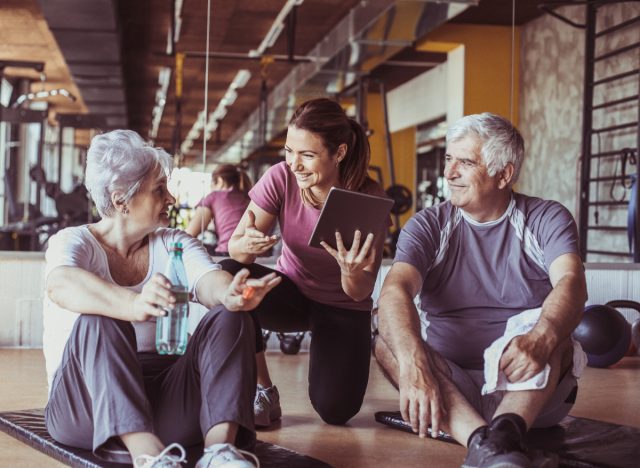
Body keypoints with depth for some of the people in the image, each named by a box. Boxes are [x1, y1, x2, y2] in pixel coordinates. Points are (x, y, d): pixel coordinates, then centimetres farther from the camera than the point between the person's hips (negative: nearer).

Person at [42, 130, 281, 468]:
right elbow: (62, 286, -27)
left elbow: (210, 280, -12)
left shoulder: (174, 244, 10)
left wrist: (231, 294, -39)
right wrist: (134, 306, -49)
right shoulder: (73, 242, -2)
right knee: (100, 320, -31)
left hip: (166, 398, 4)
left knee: (230, 318, -17)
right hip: (87, 408, -3)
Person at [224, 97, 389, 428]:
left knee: (334, 410, -21)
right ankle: (262, 392, -13)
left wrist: (351, 272, -42)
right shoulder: (281, 178, -17)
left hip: (343, 309, -2)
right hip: (292, 292, 2)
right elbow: (235, 245, -21)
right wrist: (246, 244, -45)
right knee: (229, 274, -30)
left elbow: (360, 294, -19)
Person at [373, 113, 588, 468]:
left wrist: (540, 339, -45)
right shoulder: (428, 226, 2)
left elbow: (572, 284, -21)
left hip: (532, 391, -1)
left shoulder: (546, 220, 0)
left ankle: (503, 434, -50)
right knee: (387, 341, -24)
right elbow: (395, 291, -18)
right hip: (451, 388, 2)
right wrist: (413, 365, -39)